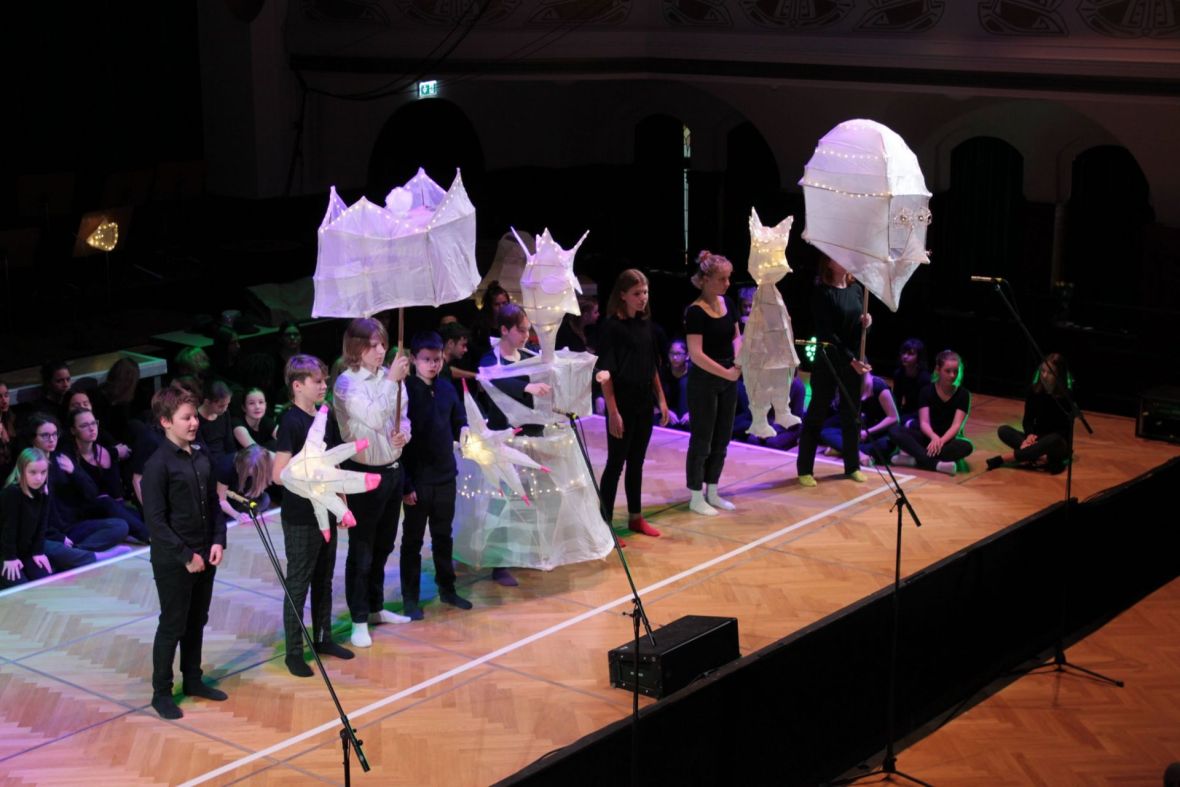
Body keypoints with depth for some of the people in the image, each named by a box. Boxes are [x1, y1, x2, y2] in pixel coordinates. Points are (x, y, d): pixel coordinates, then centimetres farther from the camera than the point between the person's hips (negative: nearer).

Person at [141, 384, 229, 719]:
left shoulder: (201, 457, 5)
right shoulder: (158, 464, -16)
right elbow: (155, 520, -17)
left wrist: (218, 541, 0)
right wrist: (185, 556, -17)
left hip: (204, 556, 7)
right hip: (173, 562, -7)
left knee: (197, 622, 17)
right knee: (172, 626, 3)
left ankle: (193, 680, 31)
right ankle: (161, 692, 15)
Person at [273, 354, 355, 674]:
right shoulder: (291, 422, -16)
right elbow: (279, 475, -21)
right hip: (300, 519, -7)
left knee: (324, 580, 17)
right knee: (298, 584, 1)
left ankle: (323, 638, 30)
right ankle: (294, 651, 10)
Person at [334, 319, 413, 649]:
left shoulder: (390, 376, 1)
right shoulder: (346, 383, -15)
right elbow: (374, 418, -29)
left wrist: (405, 432, -9)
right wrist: (392, 381, -30)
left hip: (392, 470, 6)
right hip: (363, 473, -6)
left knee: (383, 545, 19)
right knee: (361, 550, 2)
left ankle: (376, 607, 34)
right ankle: (359, 620, 12)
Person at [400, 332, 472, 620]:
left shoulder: (447, 388, 3)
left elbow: (458, 424, 13)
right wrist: (405, 484, -15)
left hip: (445, 477, 5)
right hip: (418, 480, -5)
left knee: (443, 536, 18)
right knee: (413, 540, 7)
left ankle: (447, 588, 31)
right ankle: (410, 598, 17)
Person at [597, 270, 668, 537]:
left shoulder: (645, 323, 7)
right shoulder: (612, 326, -13)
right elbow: (605, 373, -15)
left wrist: (661, 399, 12)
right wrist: (613, 411, -19)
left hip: (644, 404, 6)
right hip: (622, 405, -6)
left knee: (637, 462, 15)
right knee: (616, 463, -1)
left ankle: (635, 517, 25)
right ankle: (604, 522, 6)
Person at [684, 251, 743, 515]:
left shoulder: (727, 304, 4)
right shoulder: (696, 312, -17)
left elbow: (736, 337, 14)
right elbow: (696, 354, -22)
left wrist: (738, 358, -6)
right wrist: (726, 372, -24)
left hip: (727, 380, 7)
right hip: (704, 381, -7)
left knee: (722, 439, 14)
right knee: (701, 439, 2)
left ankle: (712, 493, 26)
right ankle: (696, 498, 12)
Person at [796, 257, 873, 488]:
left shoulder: (856, 288, 6)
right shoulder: (822, 291, -12)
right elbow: (827, 332, -16)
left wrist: (865, 323, -8)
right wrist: (850, 359, -20)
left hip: (853, 359, 5)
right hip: (828, 359, -5)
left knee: (851, 414, 12)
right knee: (816, 413, 2)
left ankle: (852, 466, 24)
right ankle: (805, 469, 10)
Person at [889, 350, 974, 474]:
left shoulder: (963, 394, -6)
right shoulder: (927, 391, -4)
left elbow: (957, 425, -16)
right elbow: (924, 422, -14)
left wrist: (942, 440, -37)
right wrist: (934, 437, -38)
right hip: (928, 436, 1)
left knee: (966, 446, -36)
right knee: (895, 431, -25)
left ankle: (914, 457, -37)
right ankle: (936, 464, -41)